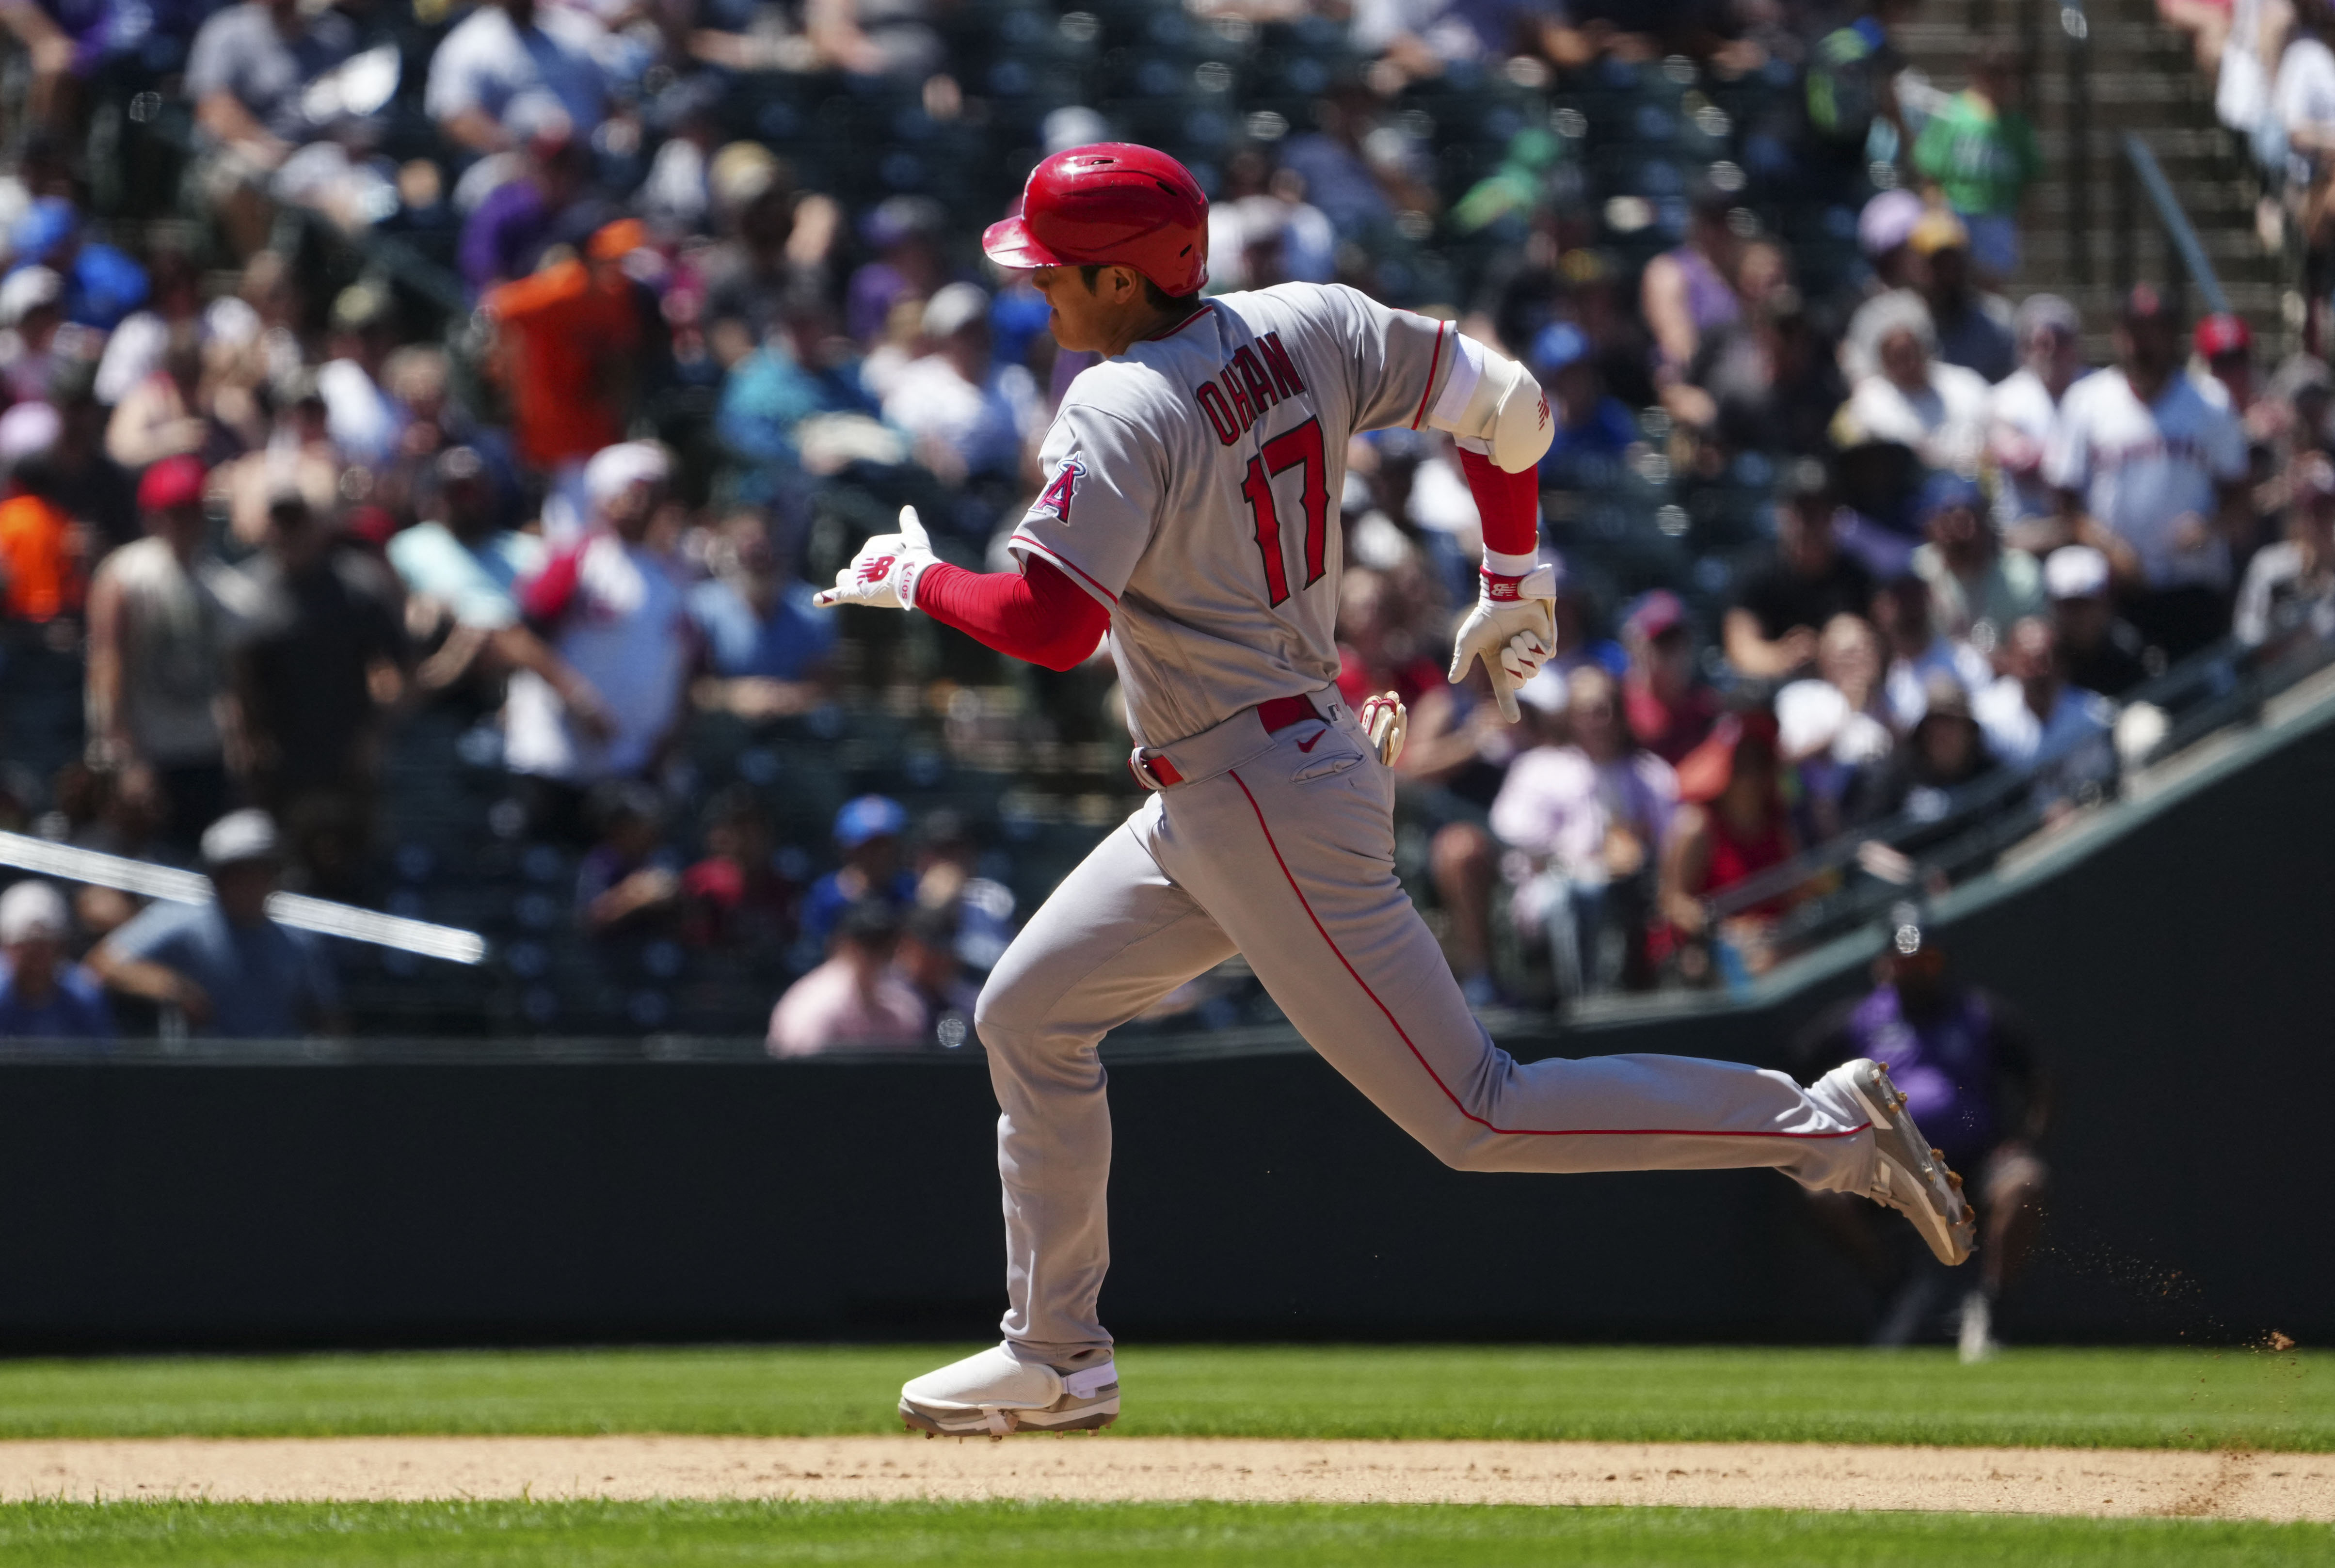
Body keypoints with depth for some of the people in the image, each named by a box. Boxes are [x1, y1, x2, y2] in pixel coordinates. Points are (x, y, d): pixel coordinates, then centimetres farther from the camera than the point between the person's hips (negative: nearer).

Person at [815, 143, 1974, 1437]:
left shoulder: (1123, 409, -20)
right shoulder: (1307, 329, 3)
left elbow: (1052, 625, -29)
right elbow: (1508, 404, 6)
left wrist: (914, 579, -10)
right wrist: (1514, 589, 19)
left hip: (1268, 808, -10)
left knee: (1476, 1117, -7)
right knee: (1028, 1015, 18)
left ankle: (1821, 1129, -9)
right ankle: (1054, 1358, 24)